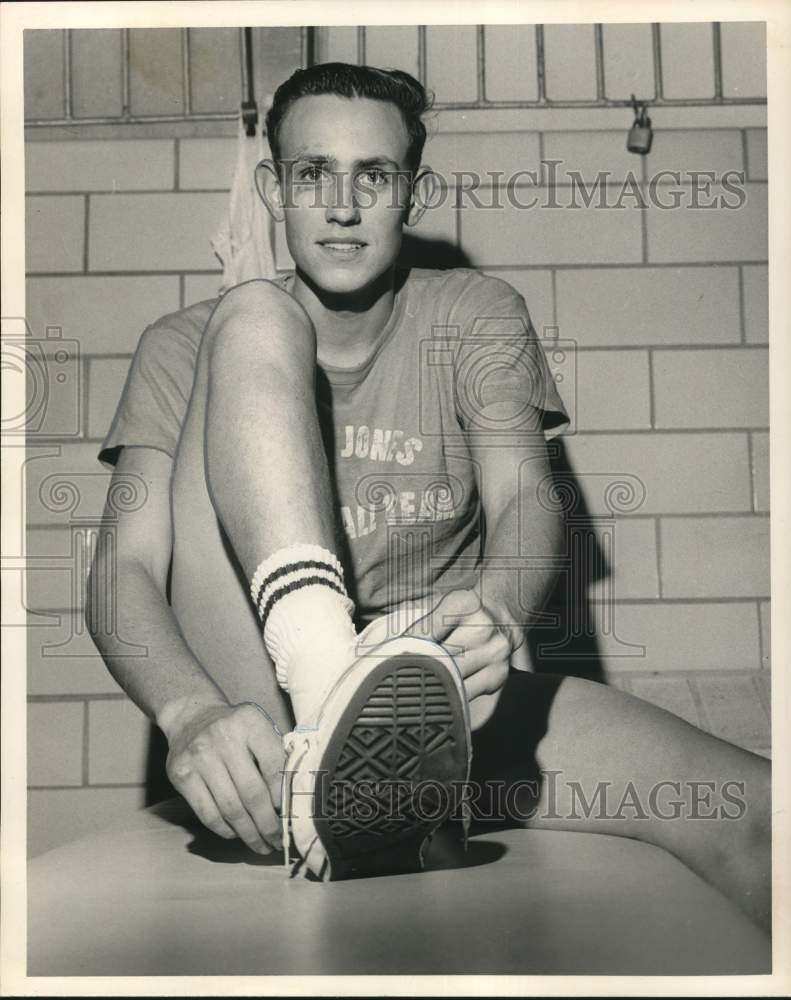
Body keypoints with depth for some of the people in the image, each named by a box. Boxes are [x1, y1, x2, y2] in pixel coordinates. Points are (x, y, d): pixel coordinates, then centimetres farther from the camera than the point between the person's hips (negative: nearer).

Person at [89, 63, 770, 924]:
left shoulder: (476, 316, 11)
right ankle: (330, 725, -35)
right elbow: (126, 568, -6)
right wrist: (190, 712, -29)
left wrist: (496, 610, -31)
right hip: (255, 710, 1)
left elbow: (527, 502, -6)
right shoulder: (186, 347, 7)